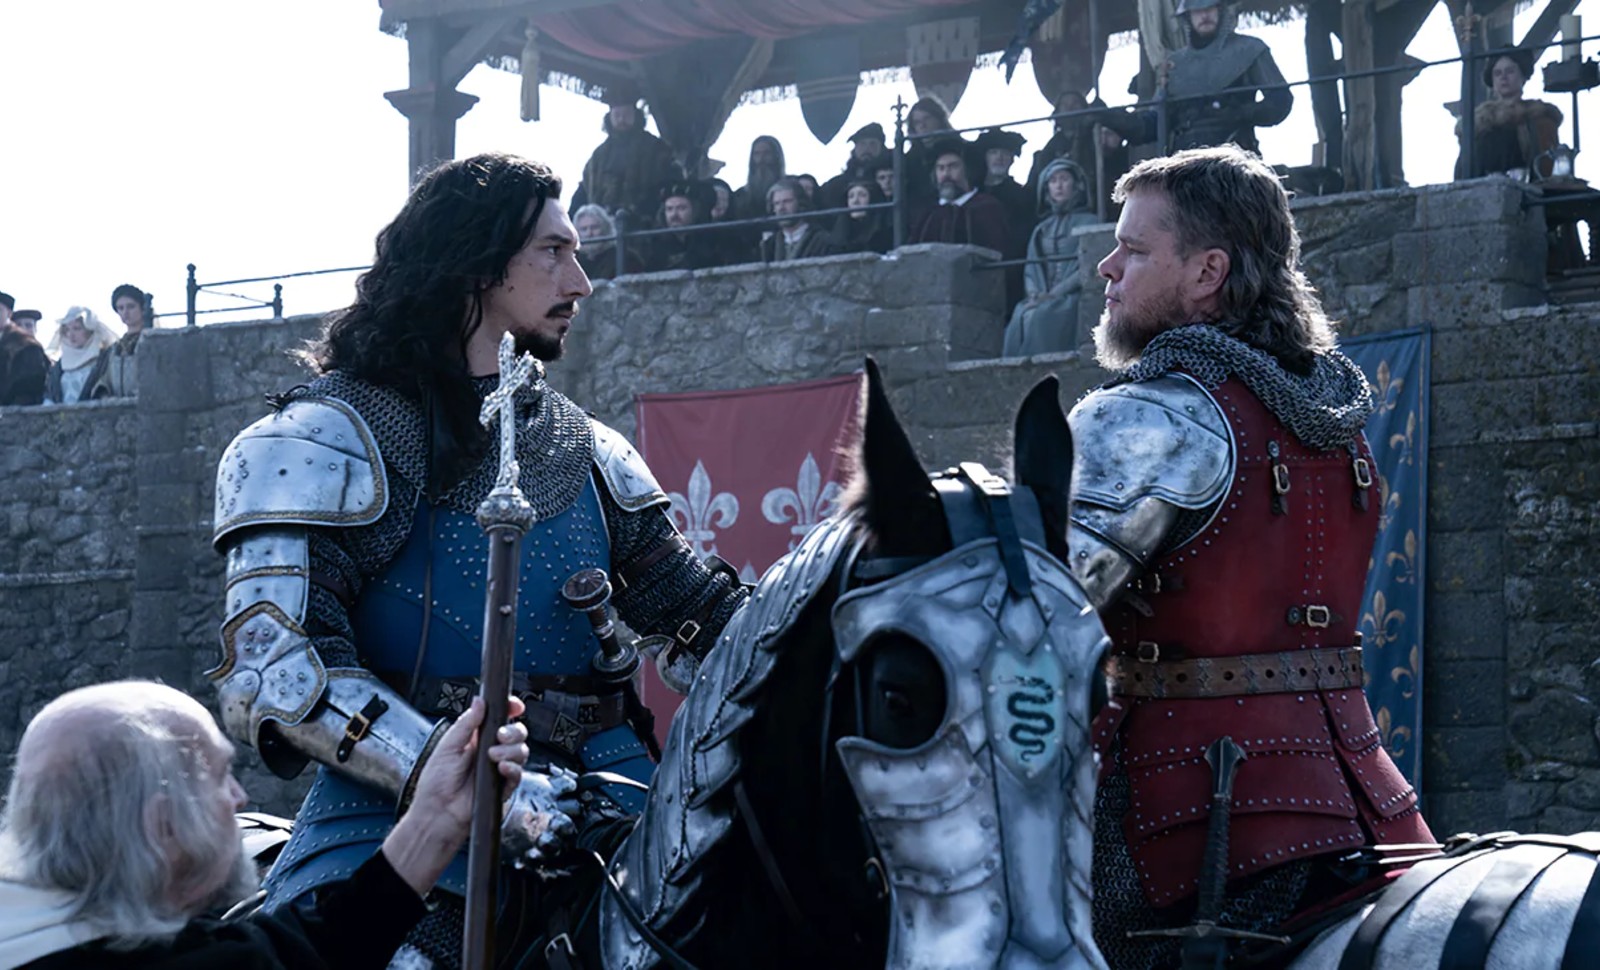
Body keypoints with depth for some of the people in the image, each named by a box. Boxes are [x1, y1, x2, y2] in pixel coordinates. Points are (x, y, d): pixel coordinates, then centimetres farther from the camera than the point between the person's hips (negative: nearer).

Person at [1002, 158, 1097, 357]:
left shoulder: (1087, 222, 10)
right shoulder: (1041, 229, 26)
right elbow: (1030, 270, 18)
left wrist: (1054, 293, -13)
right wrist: (1034, 294, -5)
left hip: (1071, 296, -4)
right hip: (1041, 299, 4)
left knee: (1041, 318, -34)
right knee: (1020, 317, -29)